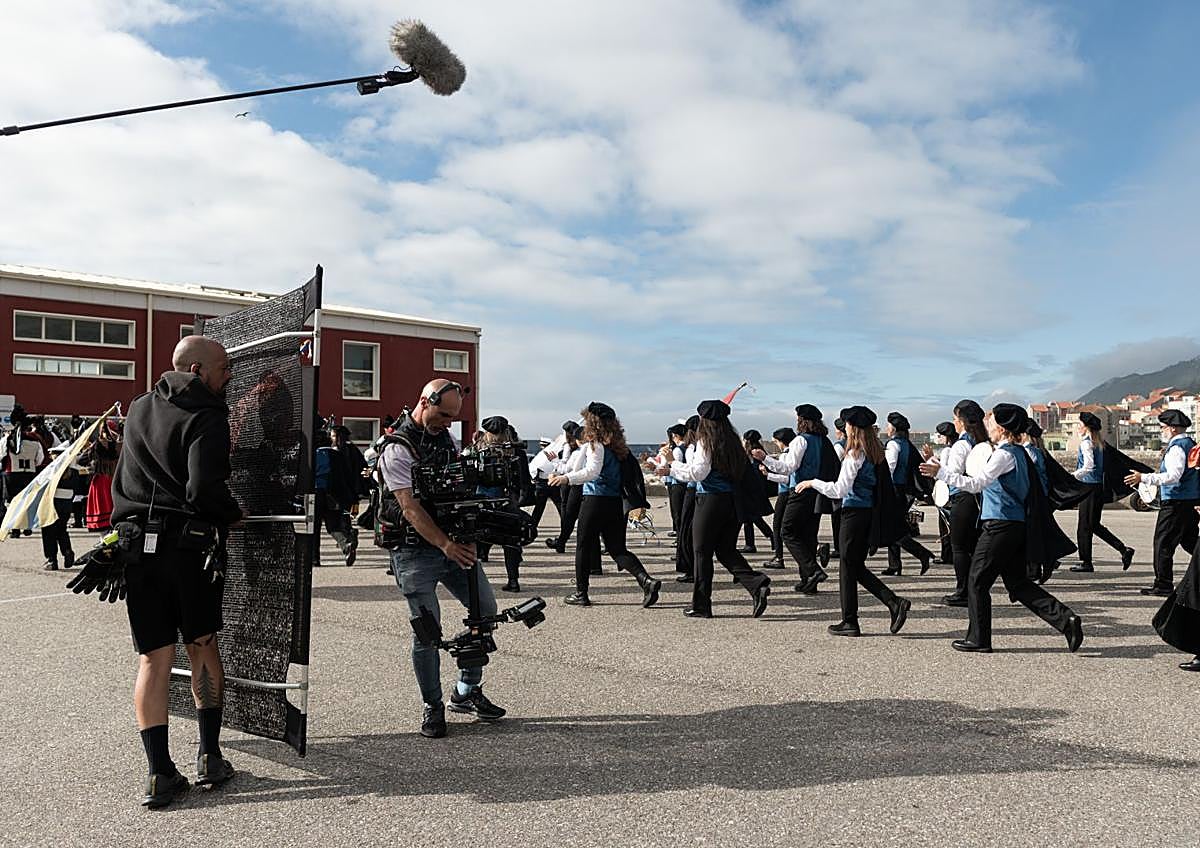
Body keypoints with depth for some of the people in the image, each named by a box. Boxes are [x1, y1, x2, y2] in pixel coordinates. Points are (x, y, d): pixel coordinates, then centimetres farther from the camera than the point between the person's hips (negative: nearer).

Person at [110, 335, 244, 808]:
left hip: (136, 545, 5)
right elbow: (205, 488, -21)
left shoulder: (138, 409, 12)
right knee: (202, 647, 11)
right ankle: (209, 757, 17)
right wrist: (234, 516, -6)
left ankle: (160, 774, 6)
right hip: (189, 545, -5)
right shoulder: (206, 419, -12)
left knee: (153, 658, 5)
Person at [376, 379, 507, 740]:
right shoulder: (397, 449, -12)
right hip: (415, 550, -7)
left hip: (455, 541, 7)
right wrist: (445, 544, -31)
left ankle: (466, 692, 22)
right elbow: (411, 508, -20)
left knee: (485, 609, 7)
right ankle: (432, 707, 13)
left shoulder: (447, 438, 12)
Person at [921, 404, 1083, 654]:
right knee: (1018, 583, 14)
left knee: (977, 582, 1)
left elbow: (976, 484, -22)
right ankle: (1066, 619, 6)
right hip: (1017, 526, 9)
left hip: (1001, 525, -9)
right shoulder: (1019, 452, 15)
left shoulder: (1004, 454, -14)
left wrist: (941, 472, -22)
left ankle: (978, 639, 8)